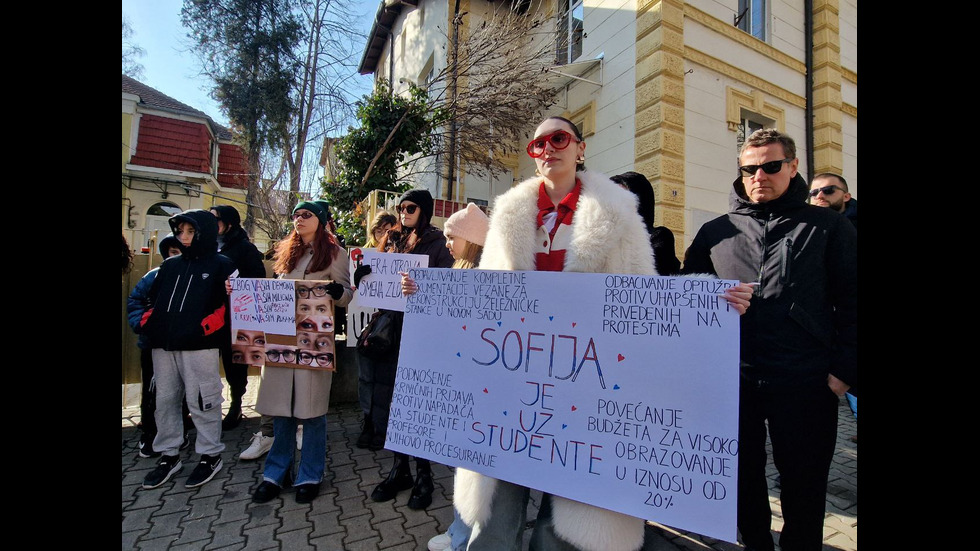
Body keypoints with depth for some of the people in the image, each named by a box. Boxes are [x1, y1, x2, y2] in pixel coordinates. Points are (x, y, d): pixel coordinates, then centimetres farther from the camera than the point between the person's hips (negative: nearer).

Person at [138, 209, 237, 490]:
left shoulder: (221, 264, -1)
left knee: (201, 402, -1)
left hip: (199, 346, -6)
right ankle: (168, 455, 26)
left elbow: (232, 301, -10)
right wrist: (146, 322, 10)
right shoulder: (170, 265, 17)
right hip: (163, 344, 6)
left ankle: (210, 456, 13)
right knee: (164, 400, 12)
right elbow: (153, 298, 23)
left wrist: (205, 328, -21)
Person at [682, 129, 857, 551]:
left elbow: (851, 302, 3)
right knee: (743, 477, 15)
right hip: (732, 378, 2)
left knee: (803, 483, 12)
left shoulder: (827, 227, 6)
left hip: (804, 383, -2)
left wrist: (844, 369, -5)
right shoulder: (716, 231, 10)